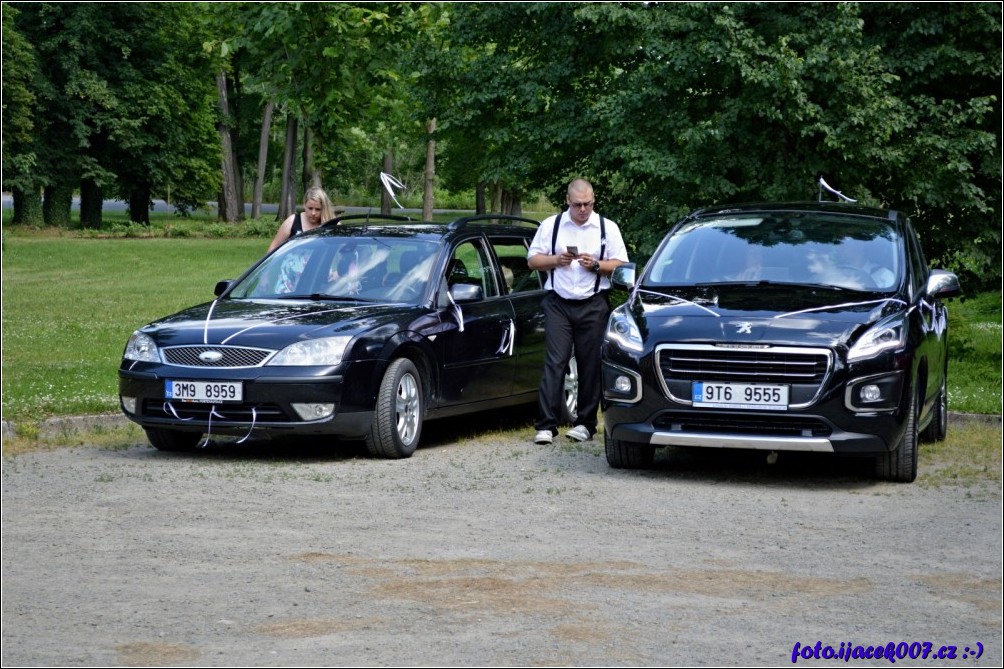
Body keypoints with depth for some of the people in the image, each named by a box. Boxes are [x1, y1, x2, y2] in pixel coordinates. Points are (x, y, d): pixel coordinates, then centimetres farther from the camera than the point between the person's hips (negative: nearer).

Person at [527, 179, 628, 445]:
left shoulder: (607, 228, 7)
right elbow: (532, 260, 10)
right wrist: (556, 260, -8)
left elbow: (621, 265, 6)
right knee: (554, 363, -7)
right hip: (558, 304, 0)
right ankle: (546, 425, -9)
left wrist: (596, 265, -11)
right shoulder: (550, 226, 9)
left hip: (593, 305, 0)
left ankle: (586, 423, 11)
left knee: (591, 365, 2)